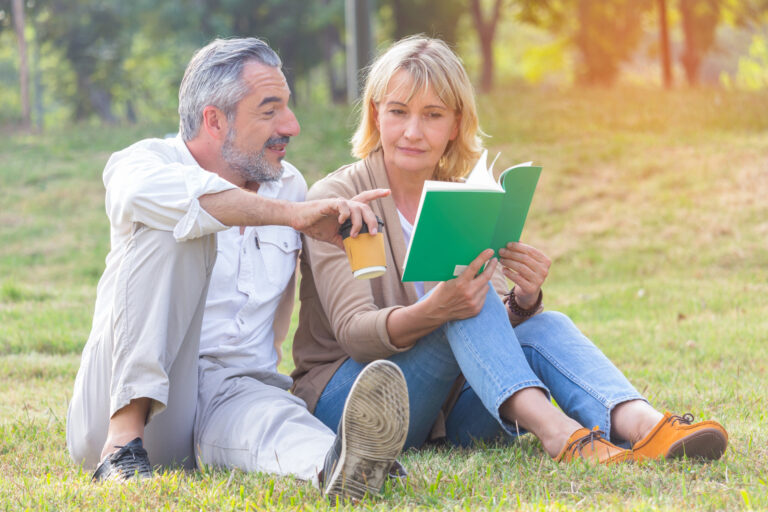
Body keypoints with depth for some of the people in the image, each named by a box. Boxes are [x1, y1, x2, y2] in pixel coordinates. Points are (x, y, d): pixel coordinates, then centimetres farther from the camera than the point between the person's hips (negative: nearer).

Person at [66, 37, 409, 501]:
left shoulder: (290, 185, 16)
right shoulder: (145, 160, -3)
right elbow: (144, 190, -30)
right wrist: (293, 214, -35)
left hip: (236, 395, 3)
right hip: (131, 393, -3)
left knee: (273, 411, -35)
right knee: (173, 228, -24)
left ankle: (335, 465, -73)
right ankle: (124, 438, -34)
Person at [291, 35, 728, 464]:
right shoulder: (336, 198, -6)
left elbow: (497, 329, 1)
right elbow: (353, 333, -19)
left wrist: (525, 300, -23)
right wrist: (433, 312, -39)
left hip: (444, 408, 5)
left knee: (545, 327, -22)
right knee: (466, 284, -28)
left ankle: (640, 424, -48)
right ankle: (554, 430, -46)